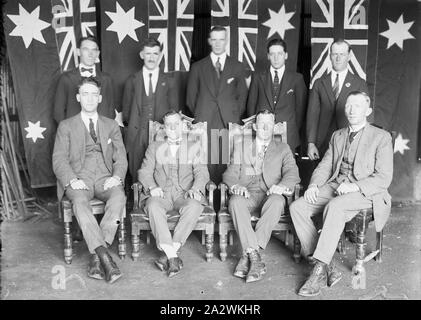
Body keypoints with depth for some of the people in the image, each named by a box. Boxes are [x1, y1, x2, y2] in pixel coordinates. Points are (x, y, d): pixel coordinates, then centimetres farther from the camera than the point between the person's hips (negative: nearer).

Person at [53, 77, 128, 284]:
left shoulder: (111, 126, 19)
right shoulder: (66, 126, 14)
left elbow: (121, 158, 12)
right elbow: (59, 159, 4)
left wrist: (117, 176, -10)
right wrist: (72, 180, -15)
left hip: (105, 178, 1)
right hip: (78, 179, -1)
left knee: (119, 197, -32)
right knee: (80, 201, -35)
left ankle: (95, 256, -32)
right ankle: (104, 255, -38)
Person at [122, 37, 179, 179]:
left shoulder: (168, 81, 9)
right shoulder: (132, 81, 10)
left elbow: (174, 110, 11)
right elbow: (126, 109, 14)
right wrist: (133, 126, 6)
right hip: (137, 136, 1)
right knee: (137, 176, 1)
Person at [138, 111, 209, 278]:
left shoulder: (193, 148, 21)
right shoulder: (154, 147, 22)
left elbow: (202, 172, 8)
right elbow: (144, 171, 12)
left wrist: (195, 188, -13)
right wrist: (152, 186, -10)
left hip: (184, 194, 0)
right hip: (161, 193, 1)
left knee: (195, 207, -35)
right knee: (153, 206, -34)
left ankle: (171, 251, -30)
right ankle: (172, 256, -35)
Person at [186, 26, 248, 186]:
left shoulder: (237, 67, 13)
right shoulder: (197, 67, 12)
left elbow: (242, 95, 15)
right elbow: (190, 97, 15)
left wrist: (235, 116, 7)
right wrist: (199, 115, 7)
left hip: (229, 124, 0)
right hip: (205, 123, 0)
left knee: (227, 162, -4)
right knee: (207, 162, -6)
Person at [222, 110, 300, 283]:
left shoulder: (283, 149, 19)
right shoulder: (241, 147, 20)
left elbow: (292, 173, 3)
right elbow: (230, 173, 10)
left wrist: (282, 186, -21)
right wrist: (236, 186, -15)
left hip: (270, 195, 0)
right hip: (247, 194, 1)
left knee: (276, 202, -36)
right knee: (235, 201, -34)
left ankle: (247, 255, -34)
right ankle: (255, 257, -36)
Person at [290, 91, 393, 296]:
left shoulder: (381, 138, 1)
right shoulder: (337, 136, 19)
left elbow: (384, 178, -7)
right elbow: (324, 166, 15)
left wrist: (355, 186, -22)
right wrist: (314, 185, -6)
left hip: (366, 193, -6)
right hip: (334, 187, 6)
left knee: (334, 207, -38)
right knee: (297, 207, -19)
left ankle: (320, 269, -32)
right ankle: (327, 267, -19)